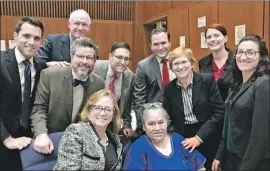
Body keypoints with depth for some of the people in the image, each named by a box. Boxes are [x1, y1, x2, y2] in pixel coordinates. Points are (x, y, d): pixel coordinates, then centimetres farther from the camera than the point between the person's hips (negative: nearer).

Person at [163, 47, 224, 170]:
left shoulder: (207, 80, -9)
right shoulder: (169, 89, 0)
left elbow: (219, 112, -11)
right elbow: (168, 118, 5)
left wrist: (199, 137, -16)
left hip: (207, 139, -2)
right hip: (184, 140, 2)